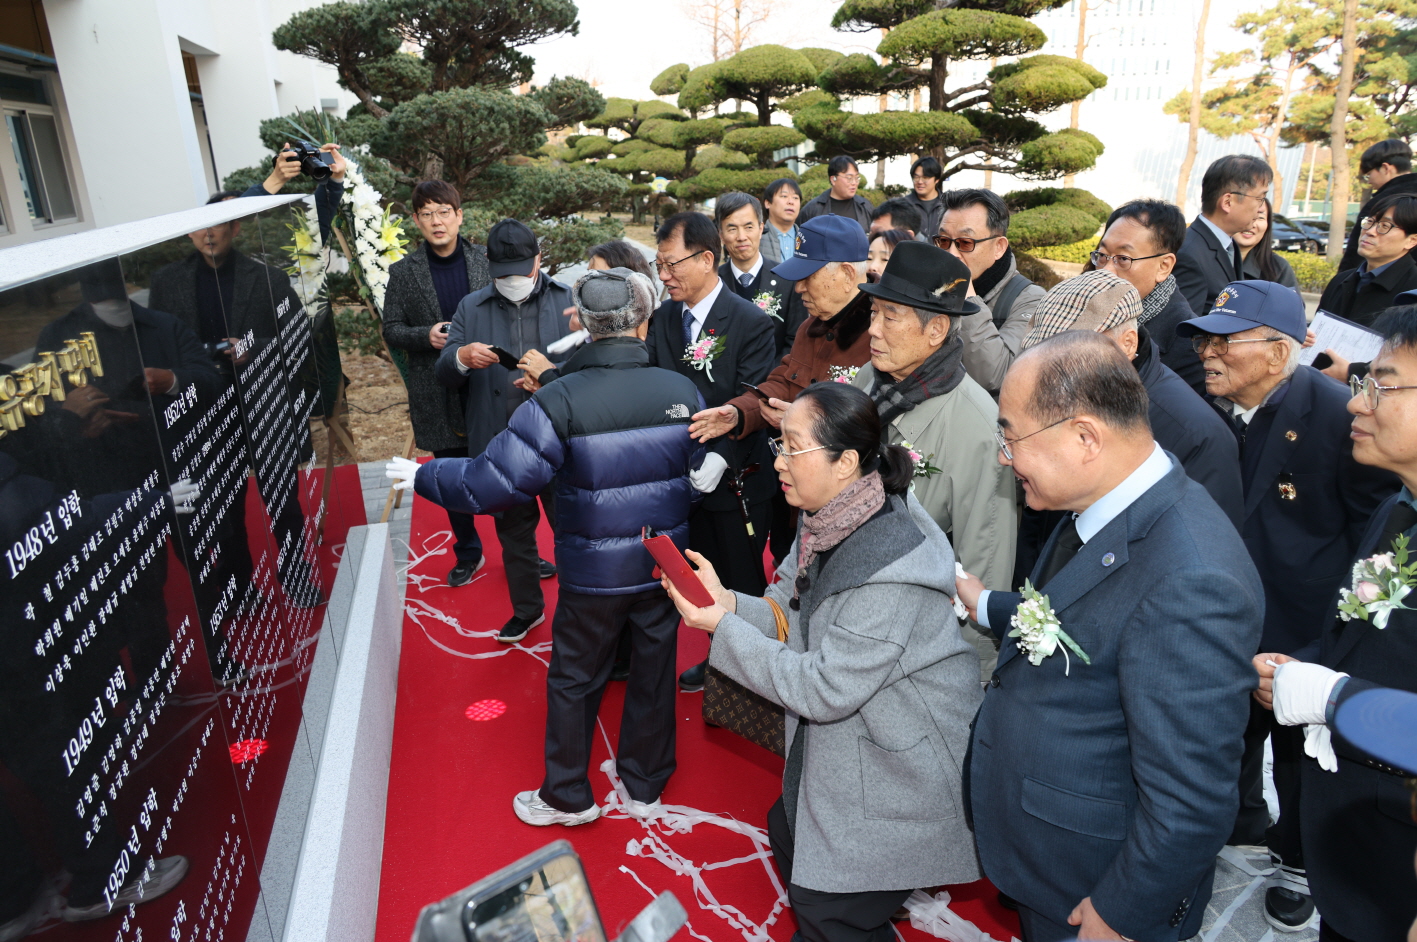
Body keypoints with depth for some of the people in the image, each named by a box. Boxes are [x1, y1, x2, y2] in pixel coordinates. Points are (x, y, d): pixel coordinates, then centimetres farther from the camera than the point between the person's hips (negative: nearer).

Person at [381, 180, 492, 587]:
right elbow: (391, 330, 2)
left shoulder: (487, 261, 0)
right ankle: (468, 553, 31)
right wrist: (426, 336, -16)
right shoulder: (403, 272, 1)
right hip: (438, 397, 1)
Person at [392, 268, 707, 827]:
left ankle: (568, 797, 34)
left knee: (573, 679, 16)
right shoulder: (683, 391, -9)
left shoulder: (559, 400, -20)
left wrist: (422, 477, -6)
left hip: (594, 572, -3)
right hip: (667, 565, 3)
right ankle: (645, 784, 37)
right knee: (654, 670, 19)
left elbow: (496, 482, -21)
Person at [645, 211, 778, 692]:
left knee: (743, 580, 12)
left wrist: (720, 459, -31)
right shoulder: (664, 318, 1)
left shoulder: (750, 322, -16)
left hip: (737, 479, -5)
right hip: (687, 474, 5)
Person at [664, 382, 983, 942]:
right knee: (788, 833, 24)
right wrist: (726, 601, -17)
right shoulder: (828, 523, -5)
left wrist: (723, 629, -25)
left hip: (901, 775, -8)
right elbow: (787, 614, 1)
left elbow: (825, 690, -28)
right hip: (842, 748, 8)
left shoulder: (888, 569, -32)